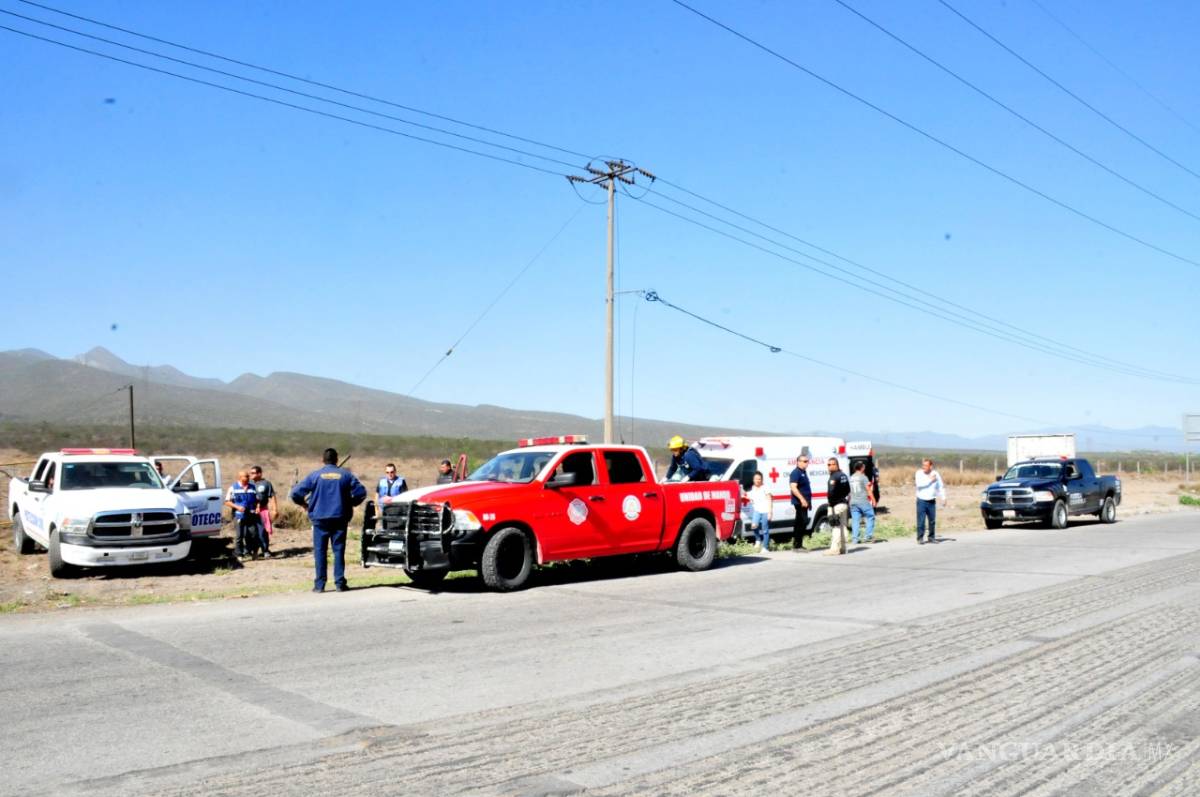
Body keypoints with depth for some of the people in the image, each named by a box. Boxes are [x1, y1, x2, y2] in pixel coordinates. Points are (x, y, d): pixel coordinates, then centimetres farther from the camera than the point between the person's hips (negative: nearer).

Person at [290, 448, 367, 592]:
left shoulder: (315, 475, -1)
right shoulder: (345, 475, 3)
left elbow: (295, 493, -5)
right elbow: (361, 492, -1)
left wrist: (305, 504, 11)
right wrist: (351, 503, 14)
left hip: (320, 519, -1)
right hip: (340, 519, 1)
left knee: (320, 551, 4)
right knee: (339, 550, 6)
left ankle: (319, 585, 3)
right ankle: (340, 583, 4)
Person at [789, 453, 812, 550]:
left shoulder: (804, 472, 18)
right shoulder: (796, 472, -12)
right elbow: (793, 487, -23)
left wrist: (808, 501, 24)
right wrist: (802, 499, -28)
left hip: (804, 502, 10)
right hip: (800, 502, -10)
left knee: (800, 523, 12)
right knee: (802, 522, -12)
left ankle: (798, 545, 18)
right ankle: (797, 545, -10)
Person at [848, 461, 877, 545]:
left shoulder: (851, 478, 13)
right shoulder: (863, 477, -4)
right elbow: (868, 489, -7)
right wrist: (873, 500, -3)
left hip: (853, 502, 5)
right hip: (863, 501, -5)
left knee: (855, 520, 4)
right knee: (870, 517, 6)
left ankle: (854, 539, -2)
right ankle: (868, 536, -1)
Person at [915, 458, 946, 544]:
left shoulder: (936, 474, 2)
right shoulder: (919, 473, -6)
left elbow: (941, 486, 11)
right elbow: (919, 484, -22)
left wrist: (943, 497, 4)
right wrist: (930, 480, -17)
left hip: (932, 501, 3)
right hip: (921, 501, -3)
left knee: (932, 520, 9)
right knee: (921, 521, -5)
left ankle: (931, 537, 22)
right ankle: (920, 538, 0)